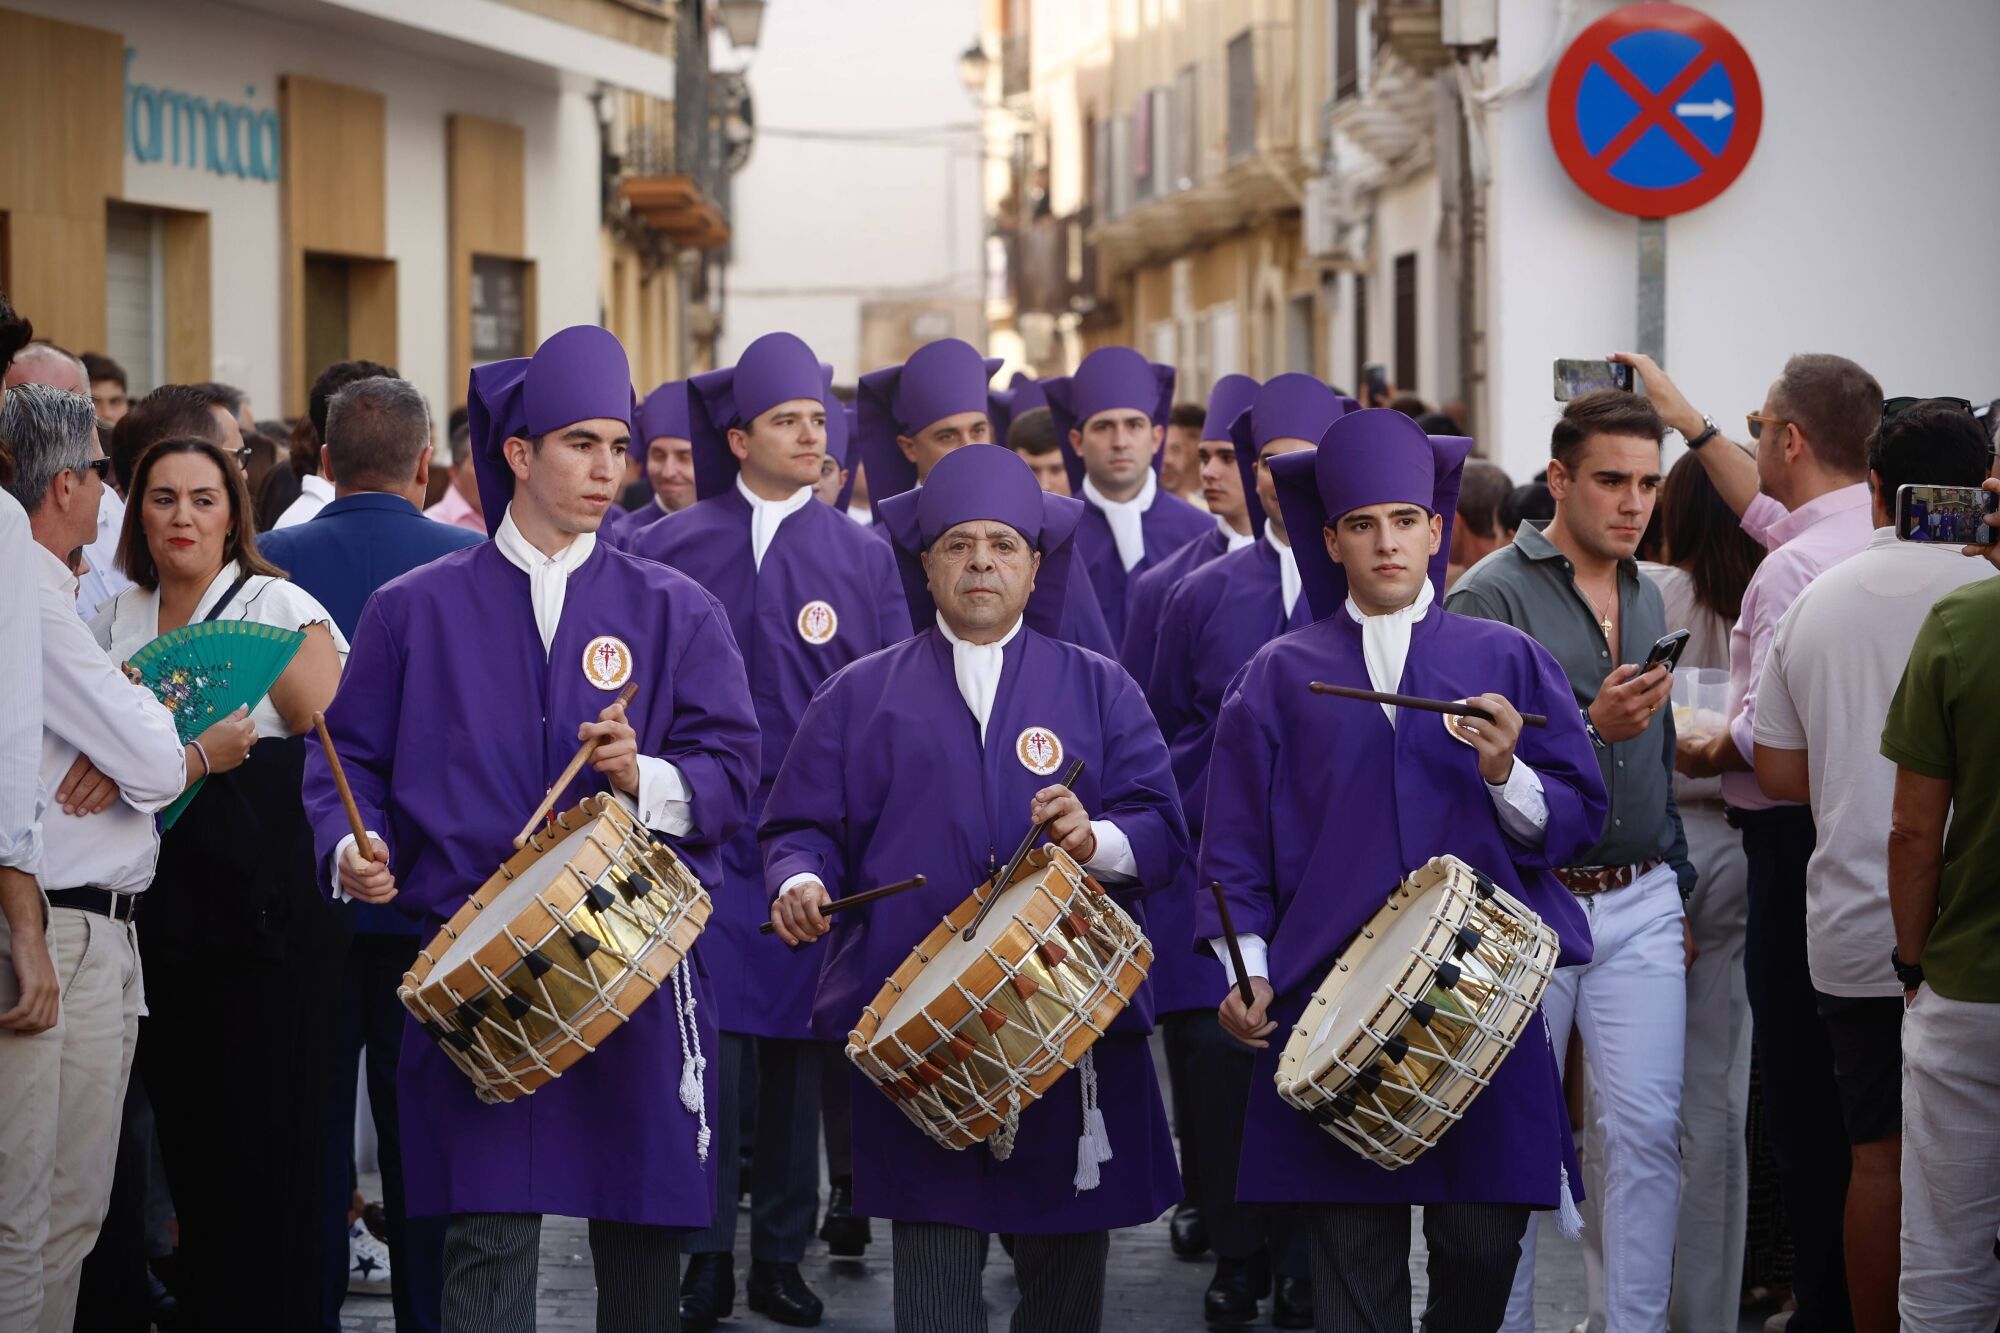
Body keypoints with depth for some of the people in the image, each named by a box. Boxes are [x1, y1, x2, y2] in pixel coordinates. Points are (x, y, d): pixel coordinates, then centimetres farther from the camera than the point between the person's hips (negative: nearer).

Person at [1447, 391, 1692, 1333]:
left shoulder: (1645, 598, 13)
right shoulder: (1491, 598, -8)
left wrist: (1677, 887, 19)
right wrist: (1590, 728, -25)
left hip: (1640, 904, 5)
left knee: (1648, 1128, 0)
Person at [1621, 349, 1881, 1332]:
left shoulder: (1797, 567, -18)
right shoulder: (1883, 534, 9)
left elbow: (1770, 733, -21)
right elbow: (1775, 513, 29)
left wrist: (1698, 756, -2)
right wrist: (1688, 421, 37)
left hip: (1798, 838, -9)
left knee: (1803, 1099, -3)